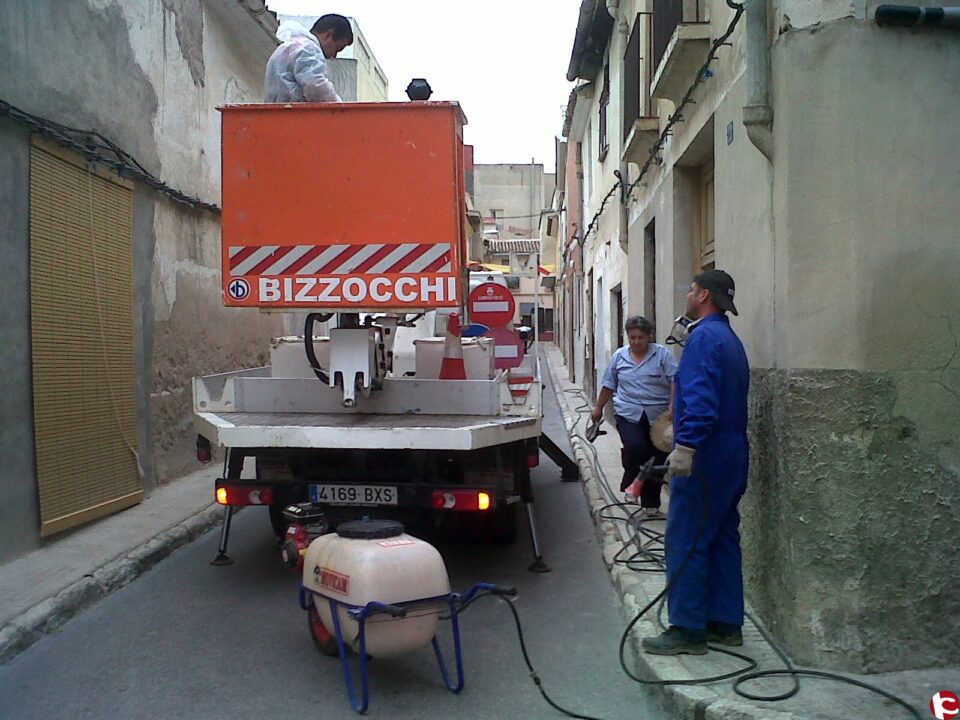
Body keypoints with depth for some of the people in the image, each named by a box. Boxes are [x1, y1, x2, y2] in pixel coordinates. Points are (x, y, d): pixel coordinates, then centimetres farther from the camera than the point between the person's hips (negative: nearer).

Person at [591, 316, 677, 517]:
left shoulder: (663, 354, -1)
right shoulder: (619, 356, 9)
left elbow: (675, 380, -8)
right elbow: (609, 385, 18)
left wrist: (672, 406, -20)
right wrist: (599, 408, 22)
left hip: (658, 417, -1)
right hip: (629, 415, 1)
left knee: (657, 459, 4)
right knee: (635, 448, -23)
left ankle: (651, 504, 17)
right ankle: (631, 486, 1)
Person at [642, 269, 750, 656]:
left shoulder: (705, 337, -14)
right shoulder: (730, 339, 18)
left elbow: (700, 399, -26)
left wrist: (685, 446, -29)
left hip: (703, 459, -10)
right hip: (731, 459, 10)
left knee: (686, 542, -4)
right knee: (723, 539, 14)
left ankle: (688, 630, 2)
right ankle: (725, 623, 22)